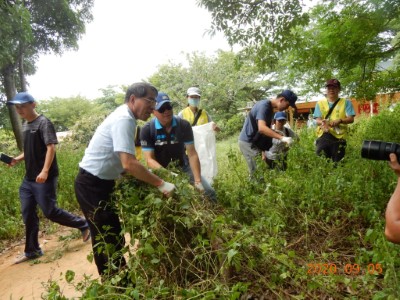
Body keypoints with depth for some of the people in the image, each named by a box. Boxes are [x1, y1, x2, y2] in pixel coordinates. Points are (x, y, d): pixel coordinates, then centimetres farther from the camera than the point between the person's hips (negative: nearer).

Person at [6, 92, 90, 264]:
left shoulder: (43, 123, -11)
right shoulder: (25, 126, 15)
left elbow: (51, 148, -20)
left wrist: (45, 171, -29)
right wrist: (17, 159, 5)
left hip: (44, 178, -8)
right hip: (28, 178, 8)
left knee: (50, 212, -4)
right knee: (28, 214, 10)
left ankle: (84, 225, 15)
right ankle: (32, 251, 24)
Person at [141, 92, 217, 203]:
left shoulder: (184, 125, -13)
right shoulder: (147, 130, -18)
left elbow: (192, 154, -14)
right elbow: (149, 159, -20)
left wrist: (197, 181, -22)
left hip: (182, 166, 2)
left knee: (209, 192, -3)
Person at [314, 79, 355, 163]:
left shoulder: (346, 102, 10)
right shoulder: (320, 103, 13)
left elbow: (351, 119, 0)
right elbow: (318, 120, 3)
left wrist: (340, 120, -21)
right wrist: (322, 122, -22)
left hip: (339, 136, 0)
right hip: (324, 135, 0)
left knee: (337, 161, 1)